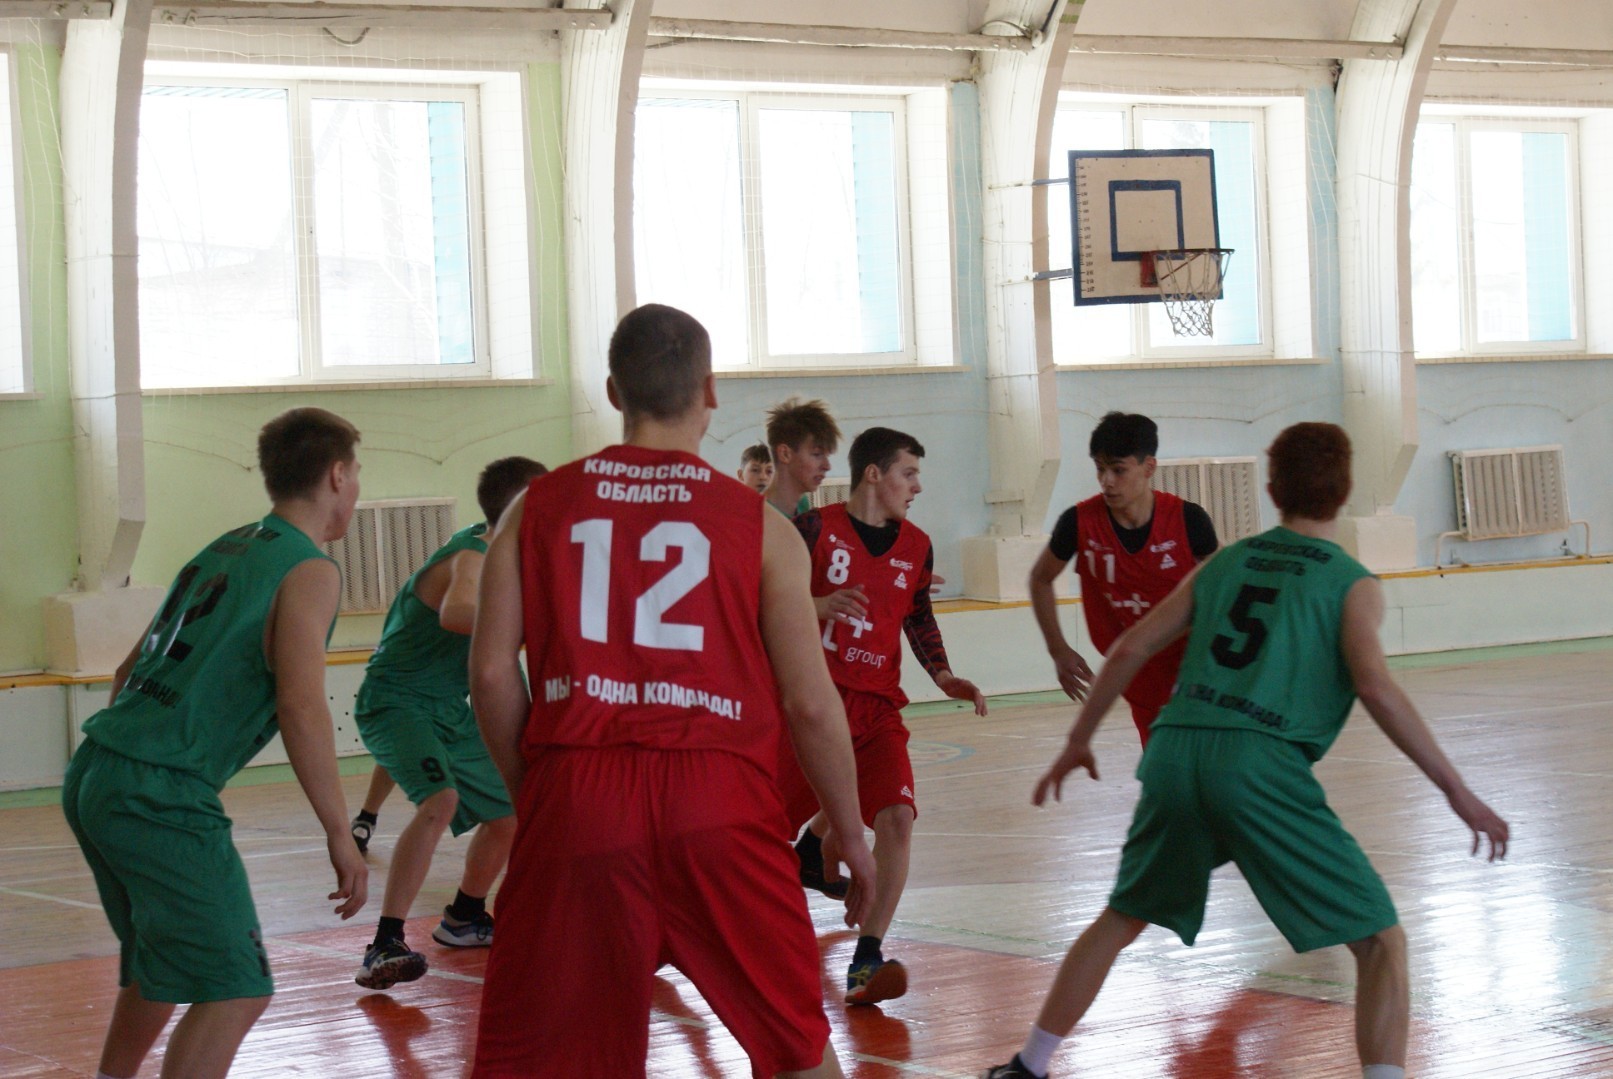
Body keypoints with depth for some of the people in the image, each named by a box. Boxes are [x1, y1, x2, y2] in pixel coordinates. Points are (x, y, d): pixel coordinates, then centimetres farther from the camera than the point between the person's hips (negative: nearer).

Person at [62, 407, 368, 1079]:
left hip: (92, 773, 9)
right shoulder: (308, 571, -7)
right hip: (160, 796, -9)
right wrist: (340, 836, -14)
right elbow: (300, 709, -18)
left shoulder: (224, 550, 18)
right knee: (234, 991, -9)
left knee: (156, 963, 27)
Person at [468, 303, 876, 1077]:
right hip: (718, 801, -1)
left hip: (576, 795, 1)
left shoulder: (537, 507, 7)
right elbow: (810, 703, 2)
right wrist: (848, 833, 13)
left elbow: (491, 674, 2)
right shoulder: (758, 524, 3)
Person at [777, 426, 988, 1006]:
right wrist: (818, 606, -25)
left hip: (877, 707, 3)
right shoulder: (814, 529, -7)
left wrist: (944, 677, 6)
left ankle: (866, 959, -14)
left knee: (896, 816, -17)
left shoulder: (915, 546, 8)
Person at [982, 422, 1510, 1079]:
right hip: (1262, 765, -5)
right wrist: (1457, 792, -7)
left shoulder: (1223, 563, 22)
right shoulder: (1352, 583, 8)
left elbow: (1131, 649, 21)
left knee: (1121, 919, 27)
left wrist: (1078, 742, 32)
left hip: (1175, 753, 5)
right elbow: (1375, 686, -8)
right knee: (1382, 943, 3)